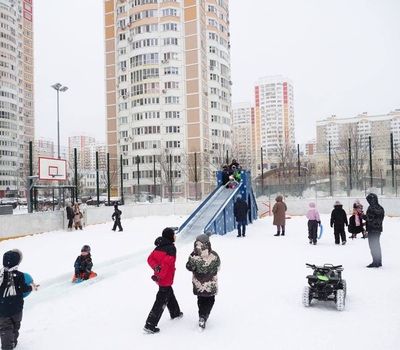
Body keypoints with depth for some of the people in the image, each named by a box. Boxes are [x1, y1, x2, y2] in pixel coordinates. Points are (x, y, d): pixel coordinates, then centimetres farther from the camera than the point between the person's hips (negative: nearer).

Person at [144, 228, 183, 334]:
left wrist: (156, 267, -15)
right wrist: (160, 276, -24)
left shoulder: (159, 246, 6)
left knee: (170, 294, 28)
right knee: (161, 302, -1)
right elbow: (166, 263, -29)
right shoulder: (171, 248, -19)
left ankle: (175, 313, 49)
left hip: (161, 278, 9)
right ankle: (150, 325, 1)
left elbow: (150, 259, 0)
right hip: (166, 280, -9)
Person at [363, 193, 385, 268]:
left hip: (372, 229, -9)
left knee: (373, 245, -1)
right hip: (378, 229, 9)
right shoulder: (380, 208, 10)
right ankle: (379, 262, 24)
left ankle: (375, 262, 2)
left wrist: (363, 216, -6)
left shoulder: (371, 208, -18)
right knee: (377, 245, 17)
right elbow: (381, 218, 15)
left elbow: (369, 218, -23)